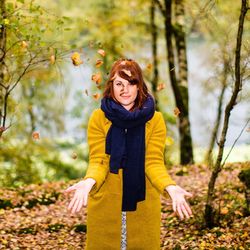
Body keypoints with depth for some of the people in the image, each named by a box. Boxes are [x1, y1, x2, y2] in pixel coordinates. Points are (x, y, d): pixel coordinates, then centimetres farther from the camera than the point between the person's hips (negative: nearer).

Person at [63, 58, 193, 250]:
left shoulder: (155, 119, -4)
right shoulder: (99, 118, -5)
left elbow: (154, 162, -9)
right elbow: (98, 161, -10)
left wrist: (170, 187, -29)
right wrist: (89, 182, -32)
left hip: (142, 206, 0)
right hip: (105, 205, 0)